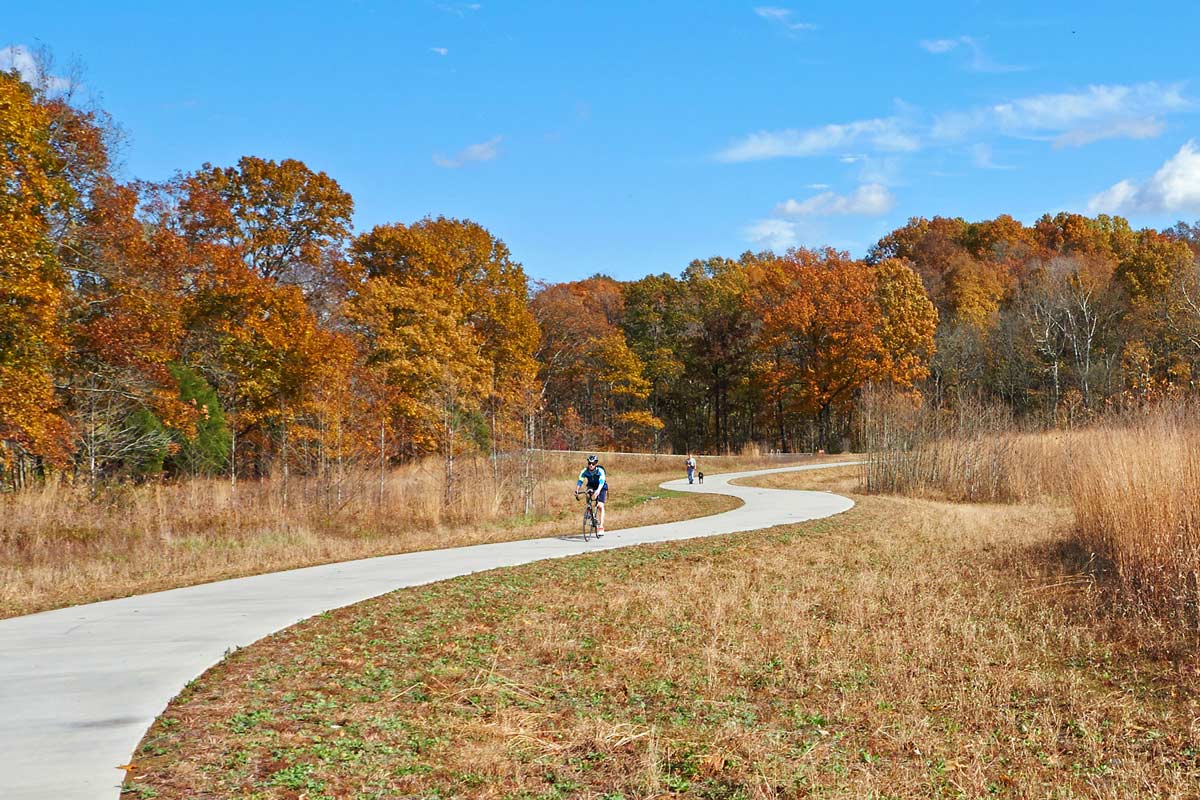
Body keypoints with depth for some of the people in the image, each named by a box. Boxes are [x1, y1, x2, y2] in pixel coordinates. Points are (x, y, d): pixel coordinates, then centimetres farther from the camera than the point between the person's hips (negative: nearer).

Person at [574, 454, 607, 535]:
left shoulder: (600, 470, -30)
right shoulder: (585, 471, -21)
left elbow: (601, 481, -44)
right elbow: (580, 481, -28)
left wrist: (598, 490, -61)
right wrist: (576, 490, -45)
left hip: (601, 488, -3)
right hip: (592, 487, 3)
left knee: (600, 506, -17)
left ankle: (601, 527, -16)